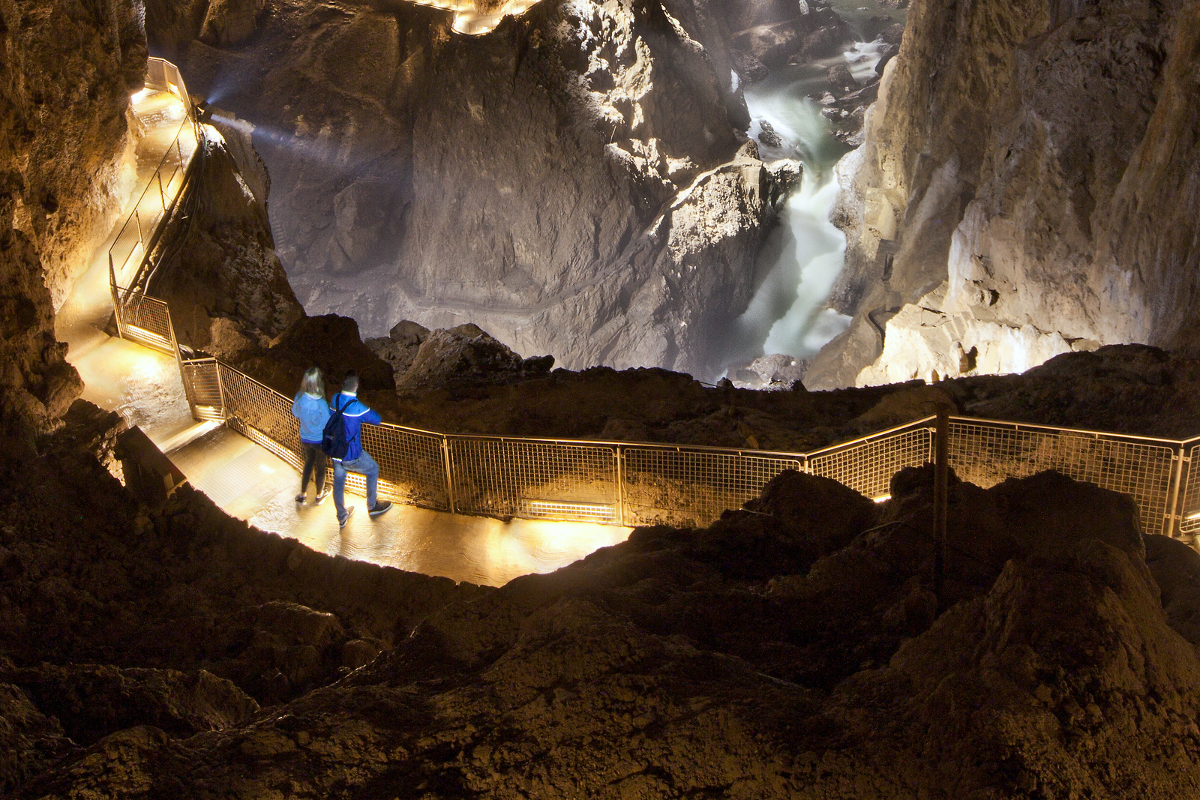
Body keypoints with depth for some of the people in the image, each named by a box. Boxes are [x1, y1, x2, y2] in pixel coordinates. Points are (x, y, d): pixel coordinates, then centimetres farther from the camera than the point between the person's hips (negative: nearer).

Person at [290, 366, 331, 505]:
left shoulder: (299, 396, -18)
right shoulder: (320, 404, -34)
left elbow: (295, 413, 1)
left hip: (305, 438, 4)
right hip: (320, 440, -4)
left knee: (309, 462, 28)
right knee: (321, 467, 20)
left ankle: (302, 494, 38)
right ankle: (319, 496, 39)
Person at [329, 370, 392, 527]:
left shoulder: (335, 400, -9)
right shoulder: (357, 407, -27)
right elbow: (376, 419, -11)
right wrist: (369, 410, 8)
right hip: (351, 455, -6)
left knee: (338, 482, 20)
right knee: (373, 470, 20)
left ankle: (341, 517, 37)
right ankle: (372, 506, 35)